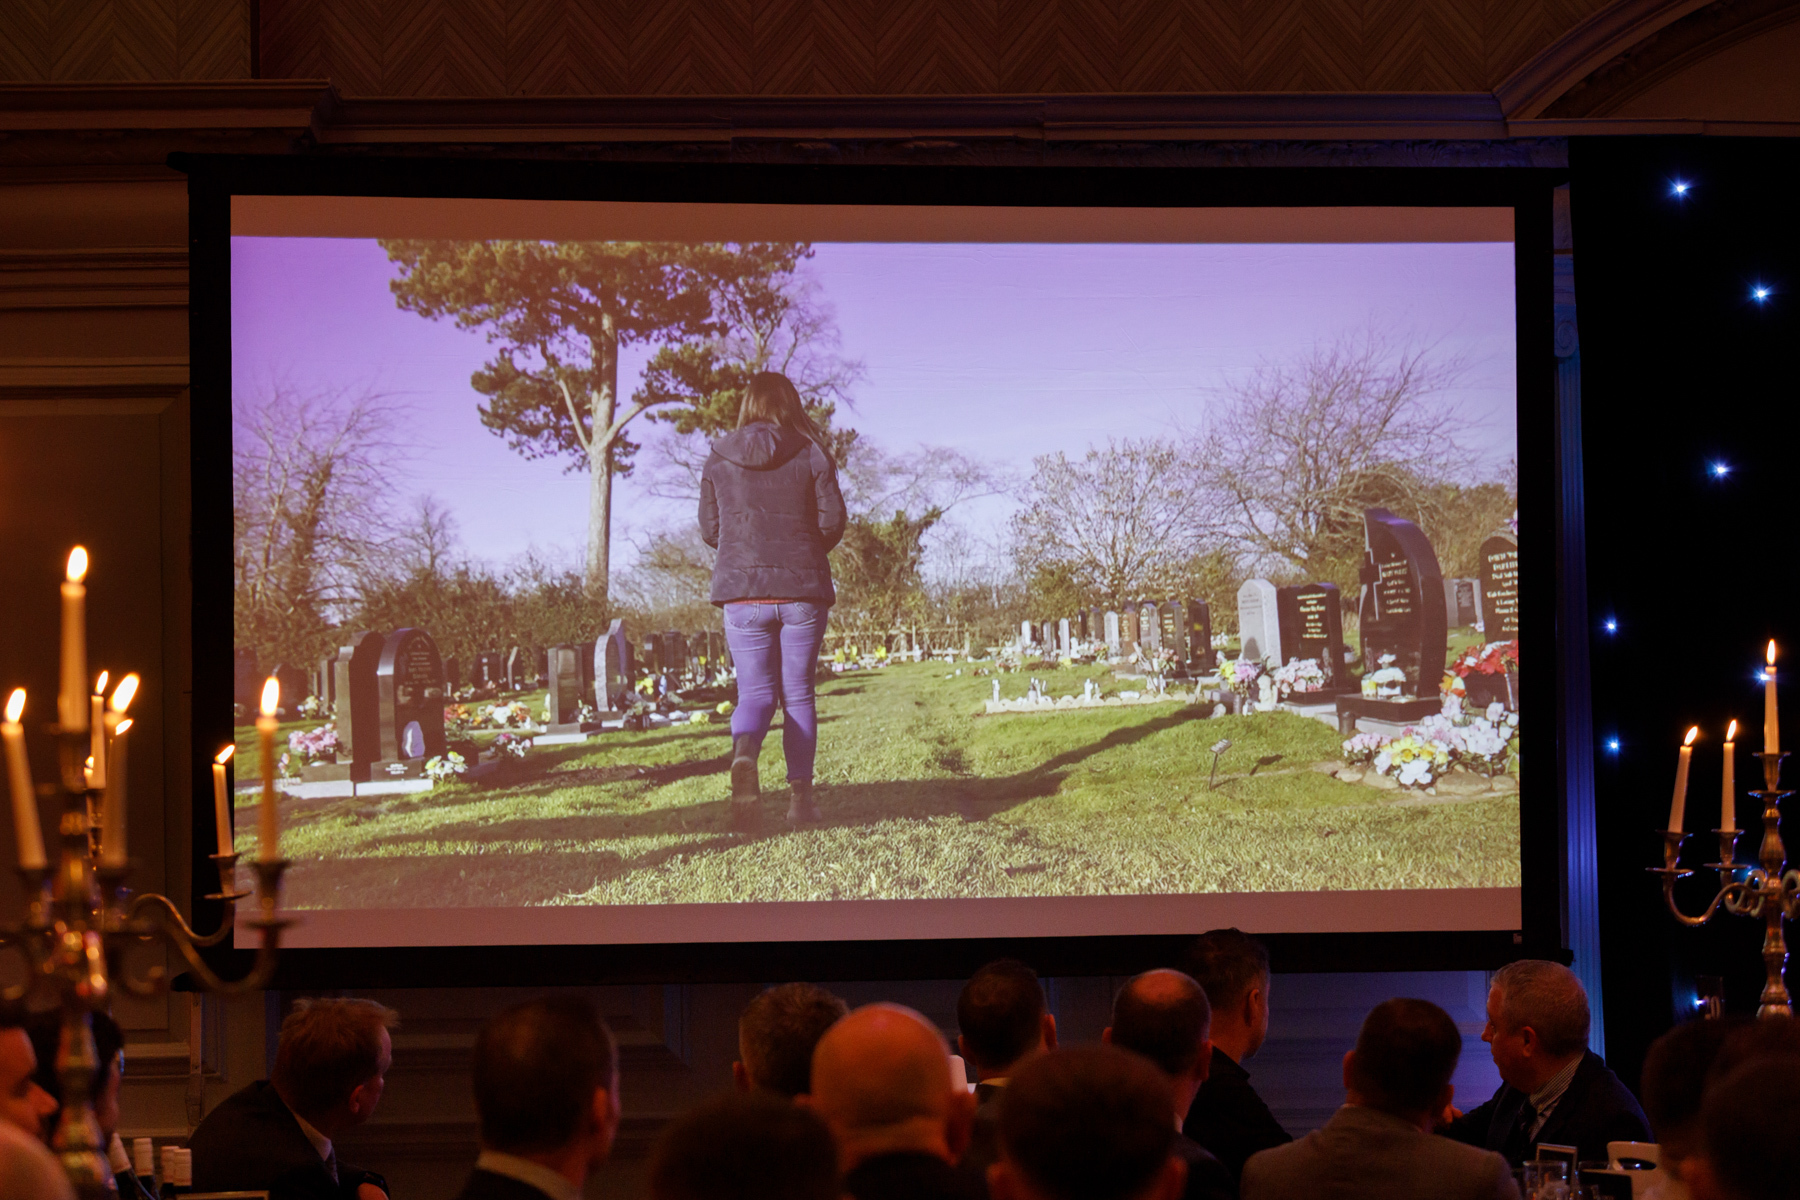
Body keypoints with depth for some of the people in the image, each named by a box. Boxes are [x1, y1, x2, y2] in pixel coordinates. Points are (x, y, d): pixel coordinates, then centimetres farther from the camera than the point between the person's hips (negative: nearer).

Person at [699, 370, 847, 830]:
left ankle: (744, 753, -28)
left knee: (754, 692, 4)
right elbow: (833, 521, -3)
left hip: (741, 591, 1)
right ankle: (800, 794, 7)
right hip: (803, 591, -1)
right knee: (798, 694, 10)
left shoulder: (719, 459, 3)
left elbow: (709, 529, 7)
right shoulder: (811, 454, -2)